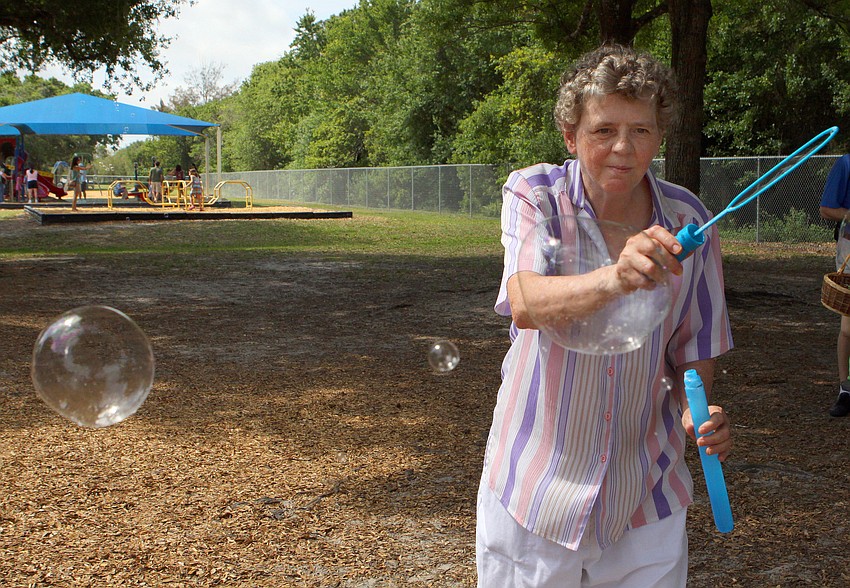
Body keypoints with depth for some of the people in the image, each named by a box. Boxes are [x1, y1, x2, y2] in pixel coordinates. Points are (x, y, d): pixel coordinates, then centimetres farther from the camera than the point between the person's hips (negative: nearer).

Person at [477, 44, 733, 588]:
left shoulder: (688, 221, -6)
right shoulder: (535, 195, -12)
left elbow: (696, 344, 5)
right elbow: (525, 303, -32)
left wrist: (697, 408, -16)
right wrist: (614, 279, -51)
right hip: (539, 481, -1)